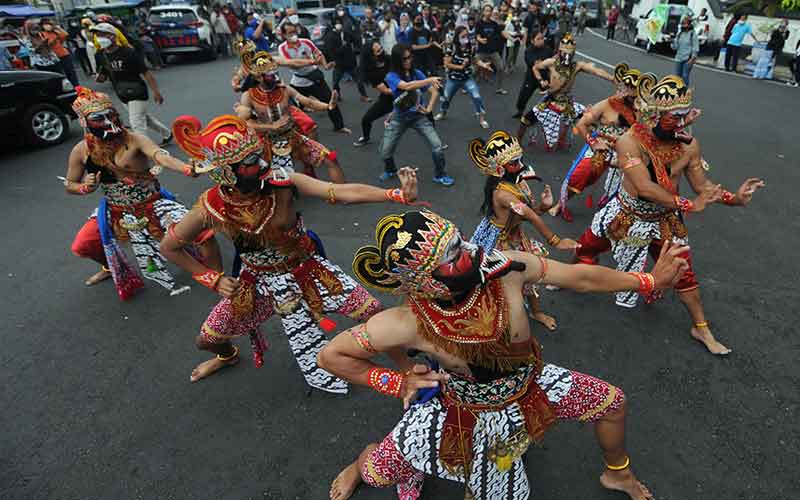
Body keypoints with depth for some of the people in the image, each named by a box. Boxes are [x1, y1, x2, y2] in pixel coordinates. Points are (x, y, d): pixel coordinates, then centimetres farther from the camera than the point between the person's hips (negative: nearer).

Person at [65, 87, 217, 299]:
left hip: (153, 204, -4)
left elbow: (160, 156, -41)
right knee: (80, 247, 7)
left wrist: (187, 169, -63)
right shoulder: (81, 151, -7)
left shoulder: (133, 140, -20)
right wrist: (86, 187, -19)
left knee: (201, 231, -21)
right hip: (115, 210, 4)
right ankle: (111, 267, 43)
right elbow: (69, 186, 7)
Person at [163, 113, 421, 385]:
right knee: (206, 340, 13)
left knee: (373, 312, -5)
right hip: (261, 281, 2)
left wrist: (399, 194, -50)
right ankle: (228, 356, 54)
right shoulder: (210, 209, -22)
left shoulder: (281, 182, -26)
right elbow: (169, 248, -3)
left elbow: (344, 192, -38)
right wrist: (213, 279, -6)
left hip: (308, 269, -1)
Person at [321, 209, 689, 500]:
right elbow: (330, 356, -24)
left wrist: (648, 280, -11)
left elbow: (579, 277, -16)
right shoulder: (407, 324, -36)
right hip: (465, 410, -2)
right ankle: (361, 463, 47)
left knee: (612, 401, 9)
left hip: (527, 384, 3)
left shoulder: (504, 268, -31)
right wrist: (396, 382, -24)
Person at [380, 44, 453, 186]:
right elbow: (407, 86, -33)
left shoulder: (417, 73, -4)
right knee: (385, 152, 0)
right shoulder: (391, 76, -13)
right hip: (399, 117, -1)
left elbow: (434, 92, 0)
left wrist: (429, 109, -13)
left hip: (419, 116, 1)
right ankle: (390, 170, 36)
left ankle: (439, 175, 11)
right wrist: (430, 80, -39)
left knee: (437, 146, -13)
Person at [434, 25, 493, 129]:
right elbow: (447, 64, -15)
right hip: (453, 79, -1)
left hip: (467, 78, 1)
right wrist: (460, 67, -21)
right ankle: (443, 113, 47)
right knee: (446, 98, 17)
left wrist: (483, 65, -9)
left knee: (477, 97, -13)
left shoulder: (471, 47, -8)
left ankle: (481, 118, 1)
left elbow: (474, 60, 8)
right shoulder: (451, 47, -17)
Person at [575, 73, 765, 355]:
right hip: (626, 214, -2)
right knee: (585, 247, 13)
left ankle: (701, 329, 29)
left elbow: (702, 185, -5)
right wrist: (689, 206, -36)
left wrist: (734, 198, -21)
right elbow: (645, 187, -34)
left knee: (683, 274, 9)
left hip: (664, 221, 2)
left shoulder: (689, 145, -14)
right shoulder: (629, 141, -26)